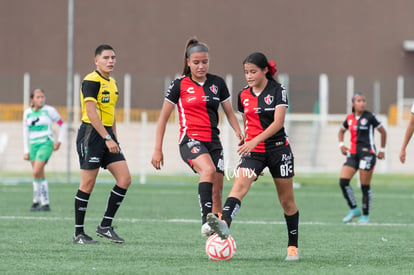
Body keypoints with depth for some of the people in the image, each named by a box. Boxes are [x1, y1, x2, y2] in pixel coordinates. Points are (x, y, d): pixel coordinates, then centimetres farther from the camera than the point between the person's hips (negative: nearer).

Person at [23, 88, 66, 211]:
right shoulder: (27, 113, 10)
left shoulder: (49, 110, -1)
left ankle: (37, 200, -10)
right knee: (40, 176, 5)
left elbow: (62, 125, 8)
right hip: (33, 145, 5)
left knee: (36, 172, -18)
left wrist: (59, 140, -1)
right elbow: (26, 132, 15)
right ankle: (45, 203, 11)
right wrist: (26, 151, 12)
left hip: (46, 143, -5)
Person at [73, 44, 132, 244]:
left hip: (107, 134, 9)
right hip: (91, 134, -9)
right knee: (88, 184, -5)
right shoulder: (91, 81, -11)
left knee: (125, 179, -1)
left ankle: (105, 226, 7)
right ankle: (78, 233, 2)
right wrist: (107, 138, -24)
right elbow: (91, 112, -20)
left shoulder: (112, 83, 16)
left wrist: (115, 139, 20)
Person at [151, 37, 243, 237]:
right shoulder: (179, 85, 0)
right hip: (190, 140, -5)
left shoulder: (218, 83, 10)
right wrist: (157, 149, 2)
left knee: (217, 191, 1)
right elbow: (163, 118, 4)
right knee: (208, 169, -34)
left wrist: (238, 131, 0)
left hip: (213, 142, 5)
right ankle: (205, 221, -41)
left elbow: (229, 112, 19)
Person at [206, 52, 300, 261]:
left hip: (278, 149, -3)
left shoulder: (277, 90, -7)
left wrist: (255, 140, -28)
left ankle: (293, 246, 21)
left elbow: (278, 122, -17)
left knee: (287, 200, 7)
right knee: (239, 185, -25)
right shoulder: (243, 96, 7)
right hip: (253, 151, 3)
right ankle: (224, 224, -48)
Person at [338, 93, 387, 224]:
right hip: (353, 153, 5)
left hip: (367, 153, -5)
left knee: (365, 186, -2)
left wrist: (382, 150, 5)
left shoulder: (370, 117, -5)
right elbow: (341, 131, 27)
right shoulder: (349, 118, 8)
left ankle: (365, 215, 10)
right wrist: (341, 144, 11)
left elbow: (383, 132, 3)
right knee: (343, 181, -9)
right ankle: (354, 210, 6)